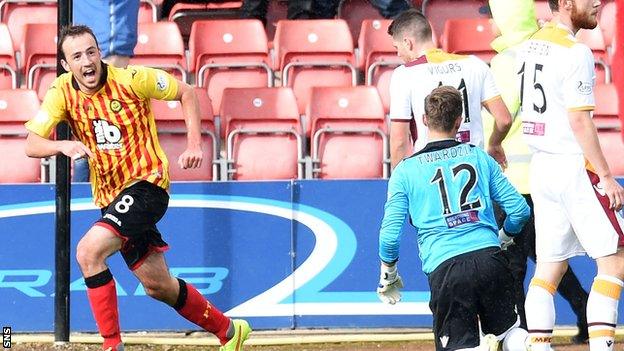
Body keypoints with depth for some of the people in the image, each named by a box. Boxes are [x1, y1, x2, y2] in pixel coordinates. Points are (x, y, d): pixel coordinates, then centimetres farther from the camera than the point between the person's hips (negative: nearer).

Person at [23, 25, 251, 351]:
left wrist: (194, 144, -8)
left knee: (88, 251, -25)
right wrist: (64, 146, -32)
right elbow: (32, 145, -12)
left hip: (146, 185, -6)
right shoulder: (62, 92, -5)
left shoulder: (131, 79, -14)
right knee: (157, 285, 14)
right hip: (110, 196, 6)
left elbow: (186, 92, 0)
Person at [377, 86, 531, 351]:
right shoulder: (480, 157, 13)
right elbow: (519, 210, 13)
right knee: (508, 329, 21)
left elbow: (390, 234, 3)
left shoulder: (406, 170, 8)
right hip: (489, 257, 2)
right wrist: (505, 235, 35)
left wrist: (388, 275, 21)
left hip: (444, 267, -2)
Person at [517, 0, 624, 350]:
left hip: (541, 165, 8)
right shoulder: (575, 53, -15)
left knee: (550, 265, 11)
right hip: (575, 166, -8)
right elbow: (580, 122, -18)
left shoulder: (530, 47, 11)